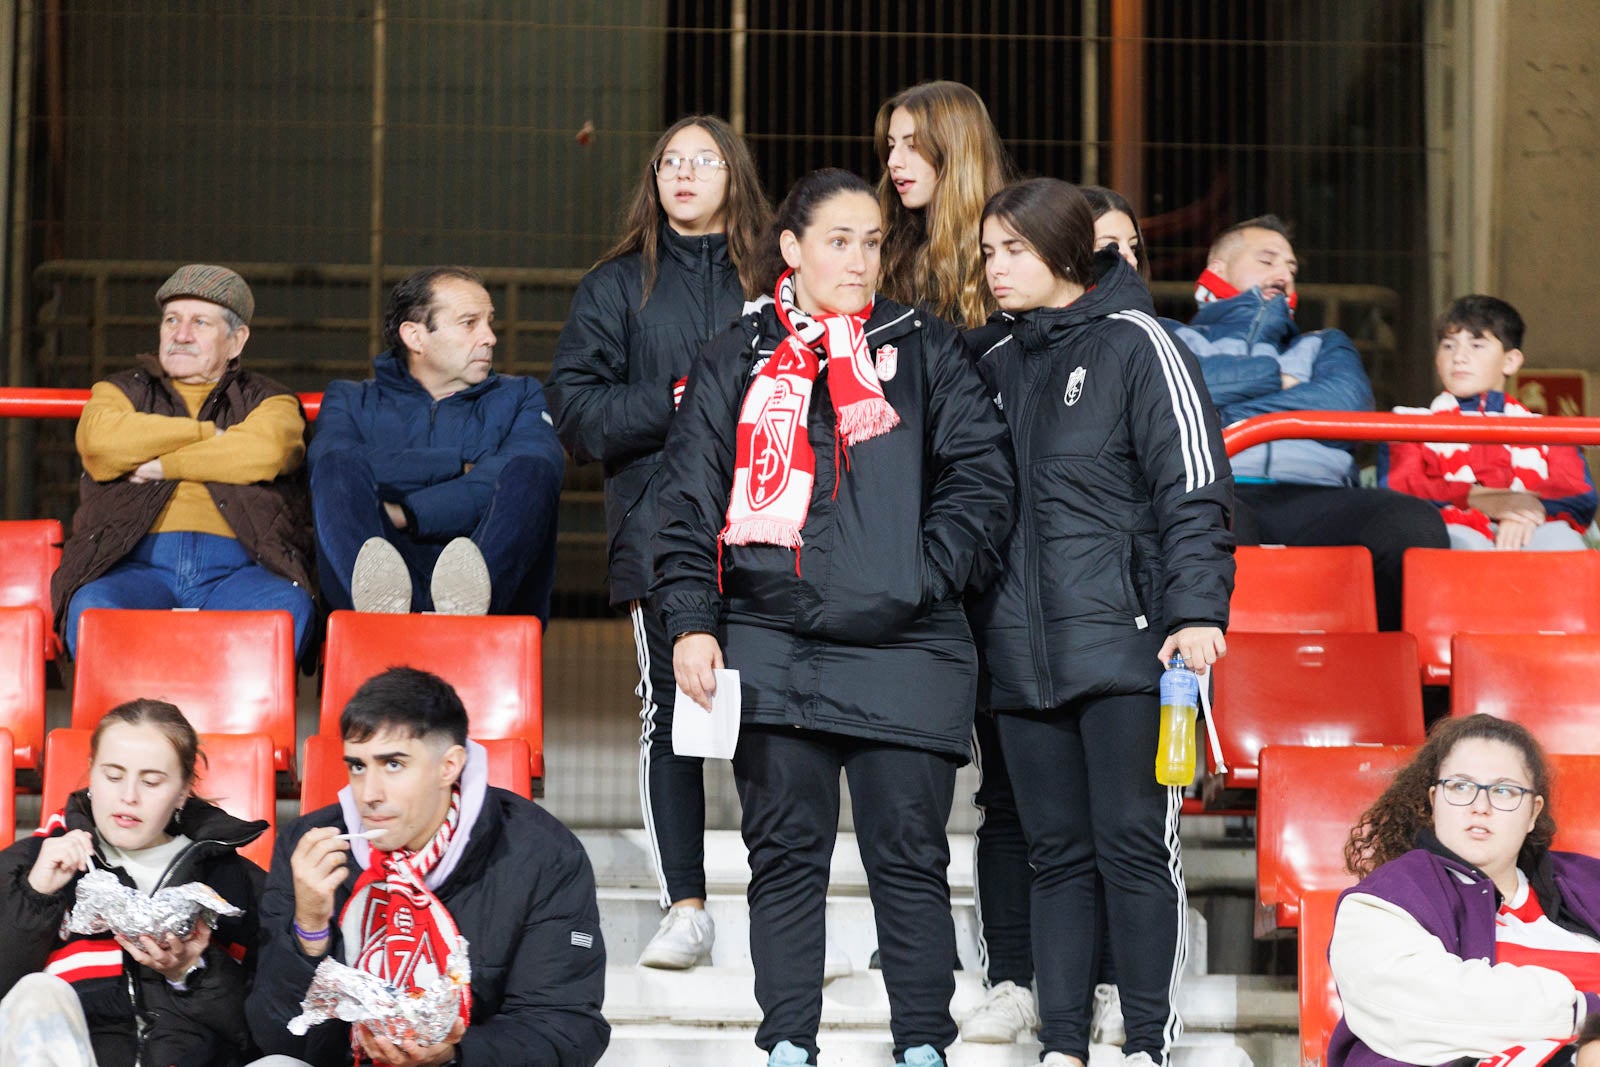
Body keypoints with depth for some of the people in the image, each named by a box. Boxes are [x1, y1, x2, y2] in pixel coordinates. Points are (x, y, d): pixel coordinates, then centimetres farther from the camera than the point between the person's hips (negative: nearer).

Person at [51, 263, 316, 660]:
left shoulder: (266, 400, 23)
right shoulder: (122, 390, 28)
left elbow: (265, 450, -4)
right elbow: (100, 438, 1)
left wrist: (162, 466, 1)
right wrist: (209, 433, 5)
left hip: (236, 570, -1)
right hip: (138, 564, 1)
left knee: (289, 609, -35)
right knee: (92, 609, -35)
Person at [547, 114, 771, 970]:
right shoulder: (617, 284, 11)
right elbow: (575, 404, 4)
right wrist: (673, 403, -8)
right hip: (659, 524, 1)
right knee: (669, 708, 1)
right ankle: (684, 908, 7)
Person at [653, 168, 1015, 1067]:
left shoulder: (925, 353, 10)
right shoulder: (737, 362, 12)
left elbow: (984, 478, 4)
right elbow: (691, 503, 9)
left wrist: (923, 577, -7)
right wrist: (691, 622, -1)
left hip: (904, 651, -1)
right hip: (770, 646, 1)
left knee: (908, 855, 2)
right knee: (786, 853, 5)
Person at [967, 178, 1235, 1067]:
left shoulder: (1136, 344, -2)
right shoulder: (991, 359, 16)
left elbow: (1194, 486, -7)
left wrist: (1197, 610, -14)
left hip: (1125, 645, -6)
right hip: (1022, 653, 6)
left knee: (1136, 844, -5)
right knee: (1057, 852, 9)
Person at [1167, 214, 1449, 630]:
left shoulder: (1323, 345, 36)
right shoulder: (1174, 336, 31)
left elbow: (1347, 402, 11)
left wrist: (1224, 416, 6)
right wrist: (1274, 378, 13)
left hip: (1314, 497, 3)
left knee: (1414, 522, -30)